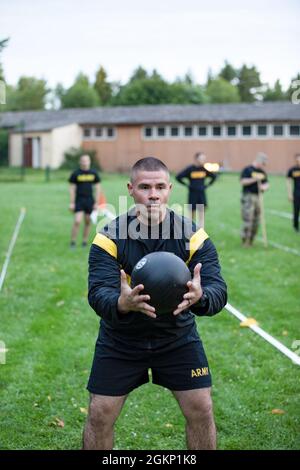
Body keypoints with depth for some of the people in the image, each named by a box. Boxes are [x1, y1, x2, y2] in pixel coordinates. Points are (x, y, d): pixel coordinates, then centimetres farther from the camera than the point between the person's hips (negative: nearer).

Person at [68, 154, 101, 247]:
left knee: (88, 222, 6)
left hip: (90, 200, 3)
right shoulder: (76, 174, -3)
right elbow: (72, 189, -2)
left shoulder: (94, 173, 3)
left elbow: (98, 188, 7)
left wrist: (96, 203, 2)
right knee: (77, 221, -13)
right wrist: (72, 203, -6)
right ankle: (73, 242, -3)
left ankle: (84, 242, 19)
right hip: (79, 201, -3)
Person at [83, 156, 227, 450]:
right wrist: (121, 304, -52)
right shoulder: (109, 238, -17)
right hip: (120, 340, -1)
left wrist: (200, 298, -48)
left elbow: (218, 290, -23)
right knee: (100, 416, 0)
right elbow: (98, 293, -28)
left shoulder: (193, 236, -14)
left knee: (201, 411, -1)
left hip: (178, 337, 1)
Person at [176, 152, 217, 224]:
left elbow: (214, 176, 15)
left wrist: (207, 185, 8)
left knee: (201, 210, -5)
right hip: (192, 193, -2)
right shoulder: (190, 169, -9)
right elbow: (178, 177, -8)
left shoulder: (204, 169, 0)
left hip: (201, 192, 2)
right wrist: (186, 184, -6)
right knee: (193, 211, 6)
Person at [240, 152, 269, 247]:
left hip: (258, 197, 7)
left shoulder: (262, 172, 14)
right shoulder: (248, 169, -5)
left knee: (256, 221, 8)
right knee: (248, 219, -11)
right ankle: (245, 241, -3)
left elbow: (266, 183, 14)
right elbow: (243, 182, -13)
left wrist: (265, 187, -9)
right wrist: (255, 179, -21)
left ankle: (251, 241, 17)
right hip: (248, 197, -7)